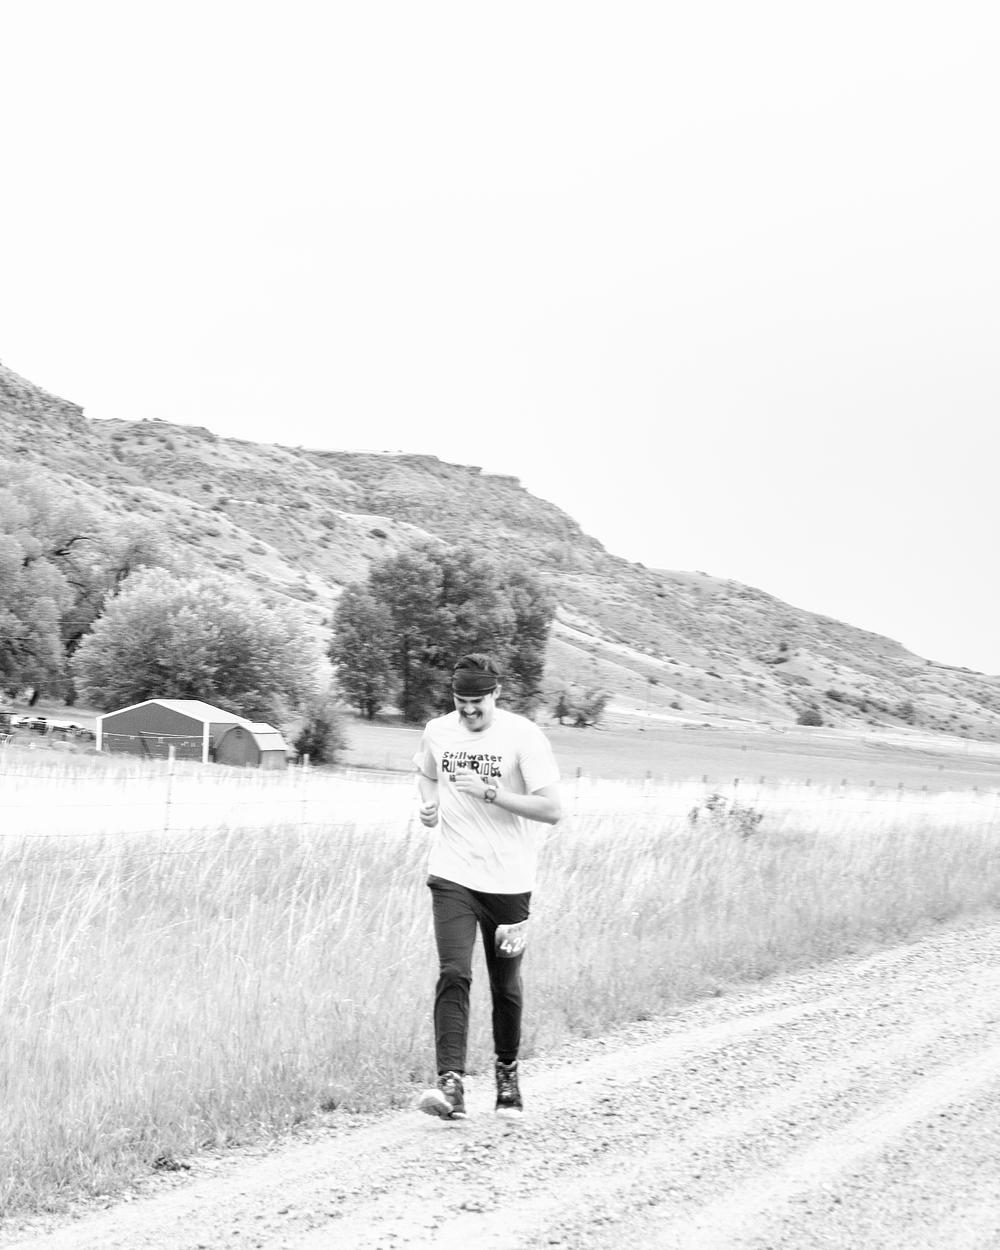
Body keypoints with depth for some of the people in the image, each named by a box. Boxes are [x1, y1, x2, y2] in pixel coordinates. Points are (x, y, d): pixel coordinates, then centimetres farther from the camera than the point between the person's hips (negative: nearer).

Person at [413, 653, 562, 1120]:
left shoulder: (524, 736, -9)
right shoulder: (437, 732, 4)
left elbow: (552, 809, -14)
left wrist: (489, 791, -21)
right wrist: (428, 802, 5)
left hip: (508, 880, -1)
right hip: (452, 875, 2)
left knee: (505, 985, 9)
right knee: (453, 974, -15)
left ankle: (507, 1073, 32)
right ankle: (450, 1084, -22)